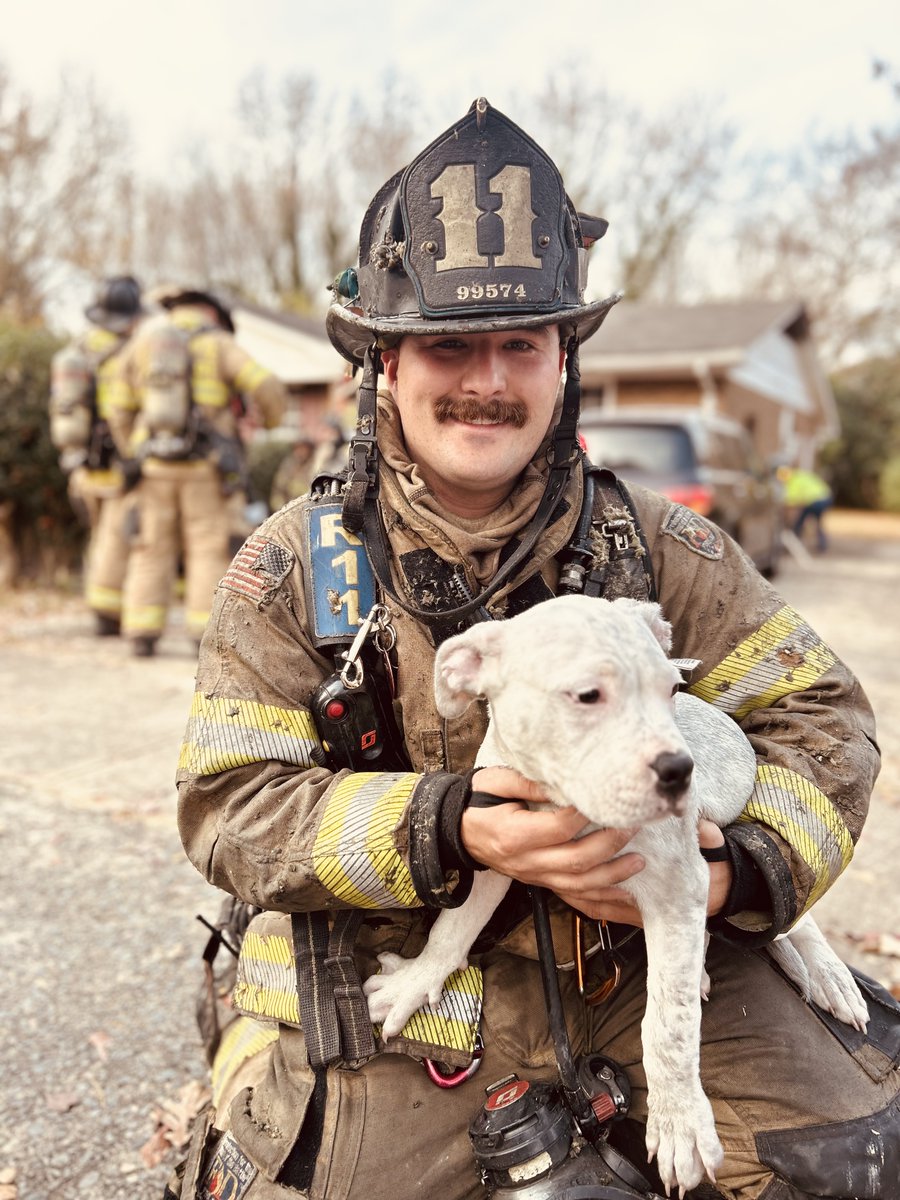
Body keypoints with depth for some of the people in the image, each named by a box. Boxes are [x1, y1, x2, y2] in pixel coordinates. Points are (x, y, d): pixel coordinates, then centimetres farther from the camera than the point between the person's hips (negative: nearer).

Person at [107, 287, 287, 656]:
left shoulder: (141, 343, 13)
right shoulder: (218, 343, 2)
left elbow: (119, 410, 11)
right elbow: (267, 386, -9)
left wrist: (134, 457, 21)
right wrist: (271, 417, 12)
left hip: (154, 463, 3)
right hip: (204, 466, -3)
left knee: (153, 548, 9)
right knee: (208, 549, 2)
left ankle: (142, 633, 4)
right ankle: (206, 634, -4)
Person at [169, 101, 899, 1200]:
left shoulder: (659, 550, -2)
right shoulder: (294, 565, -5)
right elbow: (230, 803, -9)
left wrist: (738, 866, -18)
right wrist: (449, 830, -24)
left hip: (634, 965, 2)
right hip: (382, 1005, 0)